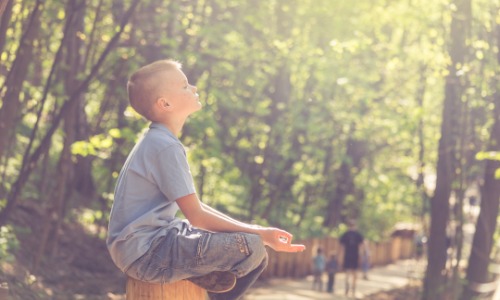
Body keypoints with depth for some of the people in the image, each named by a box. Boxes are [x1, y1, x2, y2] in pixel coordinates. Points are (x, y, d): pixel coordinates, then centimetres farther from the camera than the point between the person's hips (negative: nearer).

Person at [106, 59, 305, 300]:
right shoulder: (166, 147, -16)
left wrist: (255, 230, 11)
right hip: (144, 253, -11)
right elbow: (197, 216, -17)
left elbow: (194, 207, 18)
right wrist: (259, 233, -12)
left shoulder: (157, 142, 15)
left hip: (144, 245, 11)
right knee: (252, 249, -20)